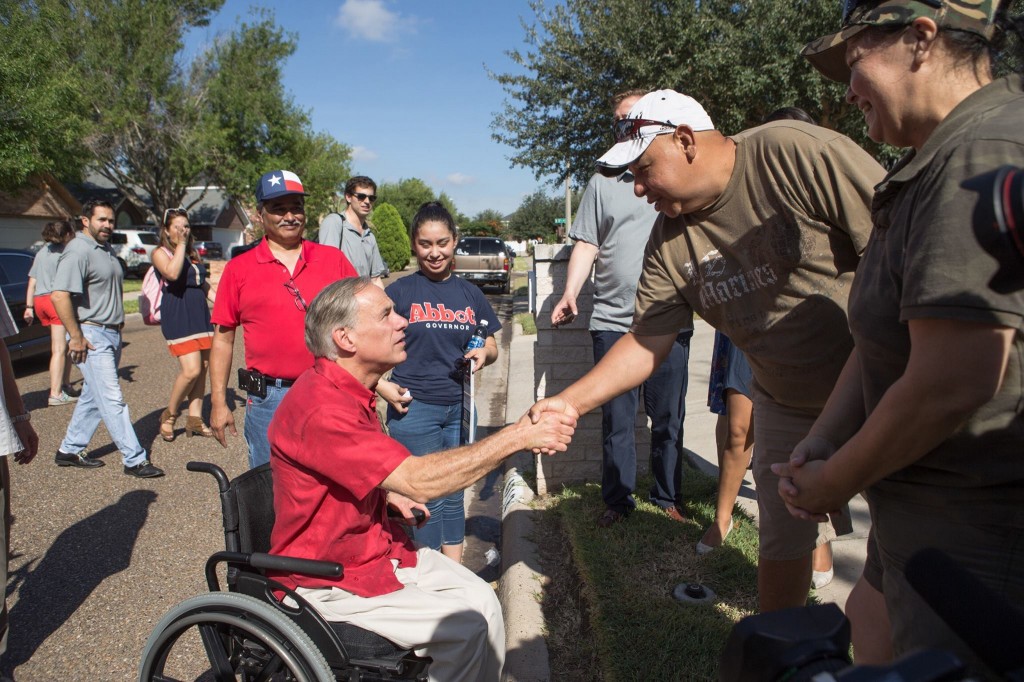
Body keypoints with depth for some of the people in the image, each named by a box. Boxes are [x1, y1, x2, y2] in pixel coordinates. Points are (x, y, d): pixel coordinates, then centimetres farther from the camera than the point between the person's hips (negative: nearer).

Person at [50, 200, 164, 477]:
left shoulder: (106, 249, 15)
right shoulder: (78, 250, -14)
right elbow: (59, 296, -23)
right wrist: (76, 336, -21)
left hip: (112, 334, 9)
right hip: (92, 336, -9)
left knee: (93, 397, 16)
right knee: (113, 400, -8)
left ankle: (69, 450, 29)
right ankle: (135, 459, -5)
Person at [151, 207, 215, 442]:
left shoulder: (193, 253, 19)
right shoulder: (160, 253, -1)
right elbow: (172, 273, -22)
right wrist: (180, 244, -16)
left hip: (200, 312, 7)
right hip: (177, 315, -7)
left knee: (203, 368, 4)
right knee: (191, 370, -15)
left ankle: (195, 419, 14)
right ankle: (169, 414, 7)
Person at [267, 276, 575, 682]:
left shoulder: (352, 390, 5)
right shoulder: (320, 407, -28)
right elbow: (420, 481, -34)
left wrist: (389, 493, 2)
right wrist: (519, 435, -31)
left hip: (375, 544, 9)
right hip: (328, 577, -9)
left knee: (481, 599, -2)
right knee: (466, 626, -14)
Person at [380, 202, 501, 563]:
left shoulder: (469, 293, 8)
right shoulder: (400, 291, -4)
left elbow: (491, 345, 15)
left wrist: (483, 353, -8)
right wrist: (383, 387, -18)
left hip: (460, 407, 4)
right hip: (414, 408, -4)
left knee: (454, 492, 15)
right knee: (426, 498, 2)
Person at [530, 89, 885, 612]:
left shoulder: (799, 154, -22)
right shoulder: (670, 242, -5)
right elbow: (647, 341, -2)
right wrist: (571, 401, -11)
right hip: (788, 407, 5)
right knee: (783, 540, 13)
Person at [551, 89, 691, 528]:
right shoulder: (603, 182, 11)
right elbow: (587, 245, 7)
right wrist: (569, 293, -7)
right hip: (612, 322, 0)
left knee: (668, 420, 8)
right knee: (616, 420, 7)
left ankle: (668, 499, 25)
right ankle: (617, 501, 21)